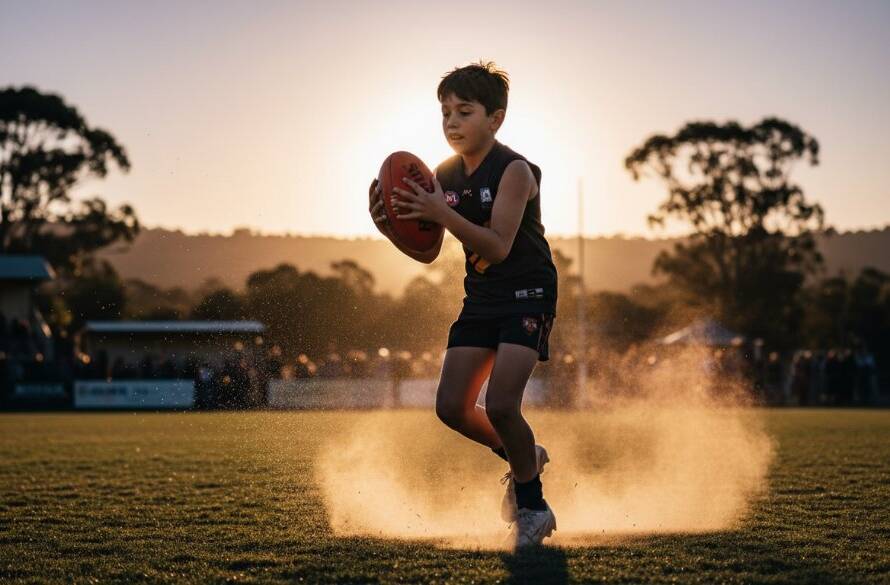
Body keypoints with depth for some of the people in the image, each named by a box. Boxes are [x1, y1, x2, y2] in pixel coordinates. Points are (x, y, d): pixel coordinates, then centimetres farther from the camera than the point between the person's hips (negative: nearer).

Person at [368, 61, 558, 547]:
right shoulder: (444, 177, 2)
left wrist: (442, 214, -37)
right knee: (451, 407, 0)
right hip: (480, 298, 7)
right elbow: (427, 253, 6)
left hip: (527, 295, -7)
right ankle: (522, 459, 27)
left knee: (500, 405, -19)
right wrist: (390, 227, -13)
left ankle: (532, 507, 2)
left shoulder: (514, 171, -17)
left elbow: (498, 247, -27)